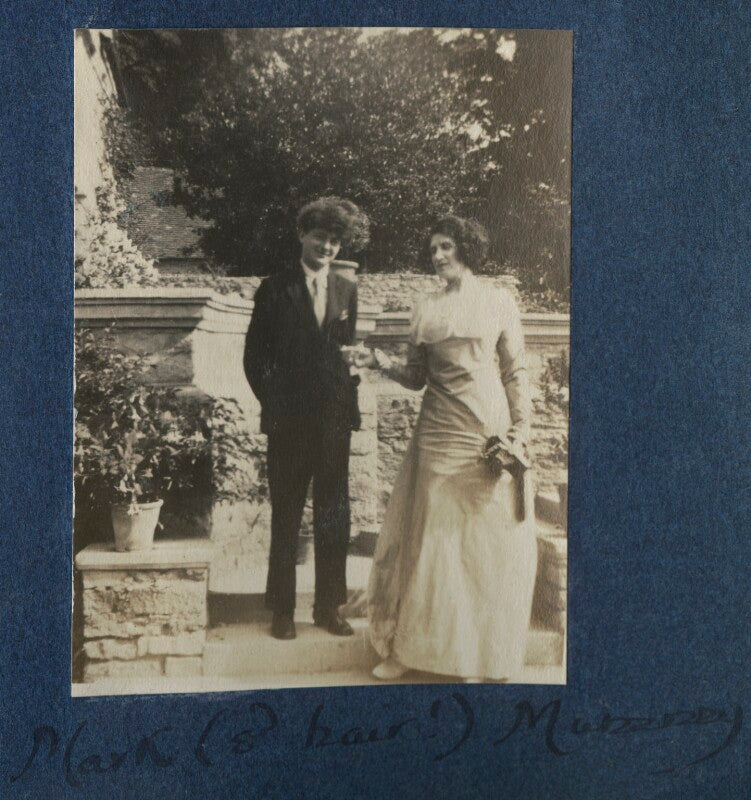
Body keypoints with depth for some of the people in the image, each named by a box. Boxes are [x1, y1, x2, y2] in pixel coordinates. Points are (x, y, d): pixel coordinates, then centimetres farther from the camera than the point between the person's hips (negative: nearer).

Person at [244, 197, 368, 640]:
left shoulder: (347, 290, 10)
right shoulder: (275, 288, 1)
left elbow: (349, 351, 13)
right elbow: (255, 355, 2)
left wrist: (350, 403, 3)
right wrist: (274, 402, -5)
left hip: (335, 420, 3)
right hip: (289, 421, -3)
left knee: (334, 516, 9)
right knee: (286, 517, 8)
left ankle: (329, 606, 24)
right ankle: (283, 608, 21)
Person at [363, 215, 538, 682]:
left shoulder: (499, 302, 4)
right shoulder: (426, 310, 11)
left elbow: (515, 372, 2)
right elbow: (418, 378, 10)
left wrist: (521, 429, -6)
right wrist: (388, 367, -8)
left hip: (489, 433, -2)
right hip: (439, 433, 2)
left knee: (488, 543, 3)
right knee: (430, 538, 4)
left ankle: (484, 655, 19)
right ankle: (414, 646, 16)